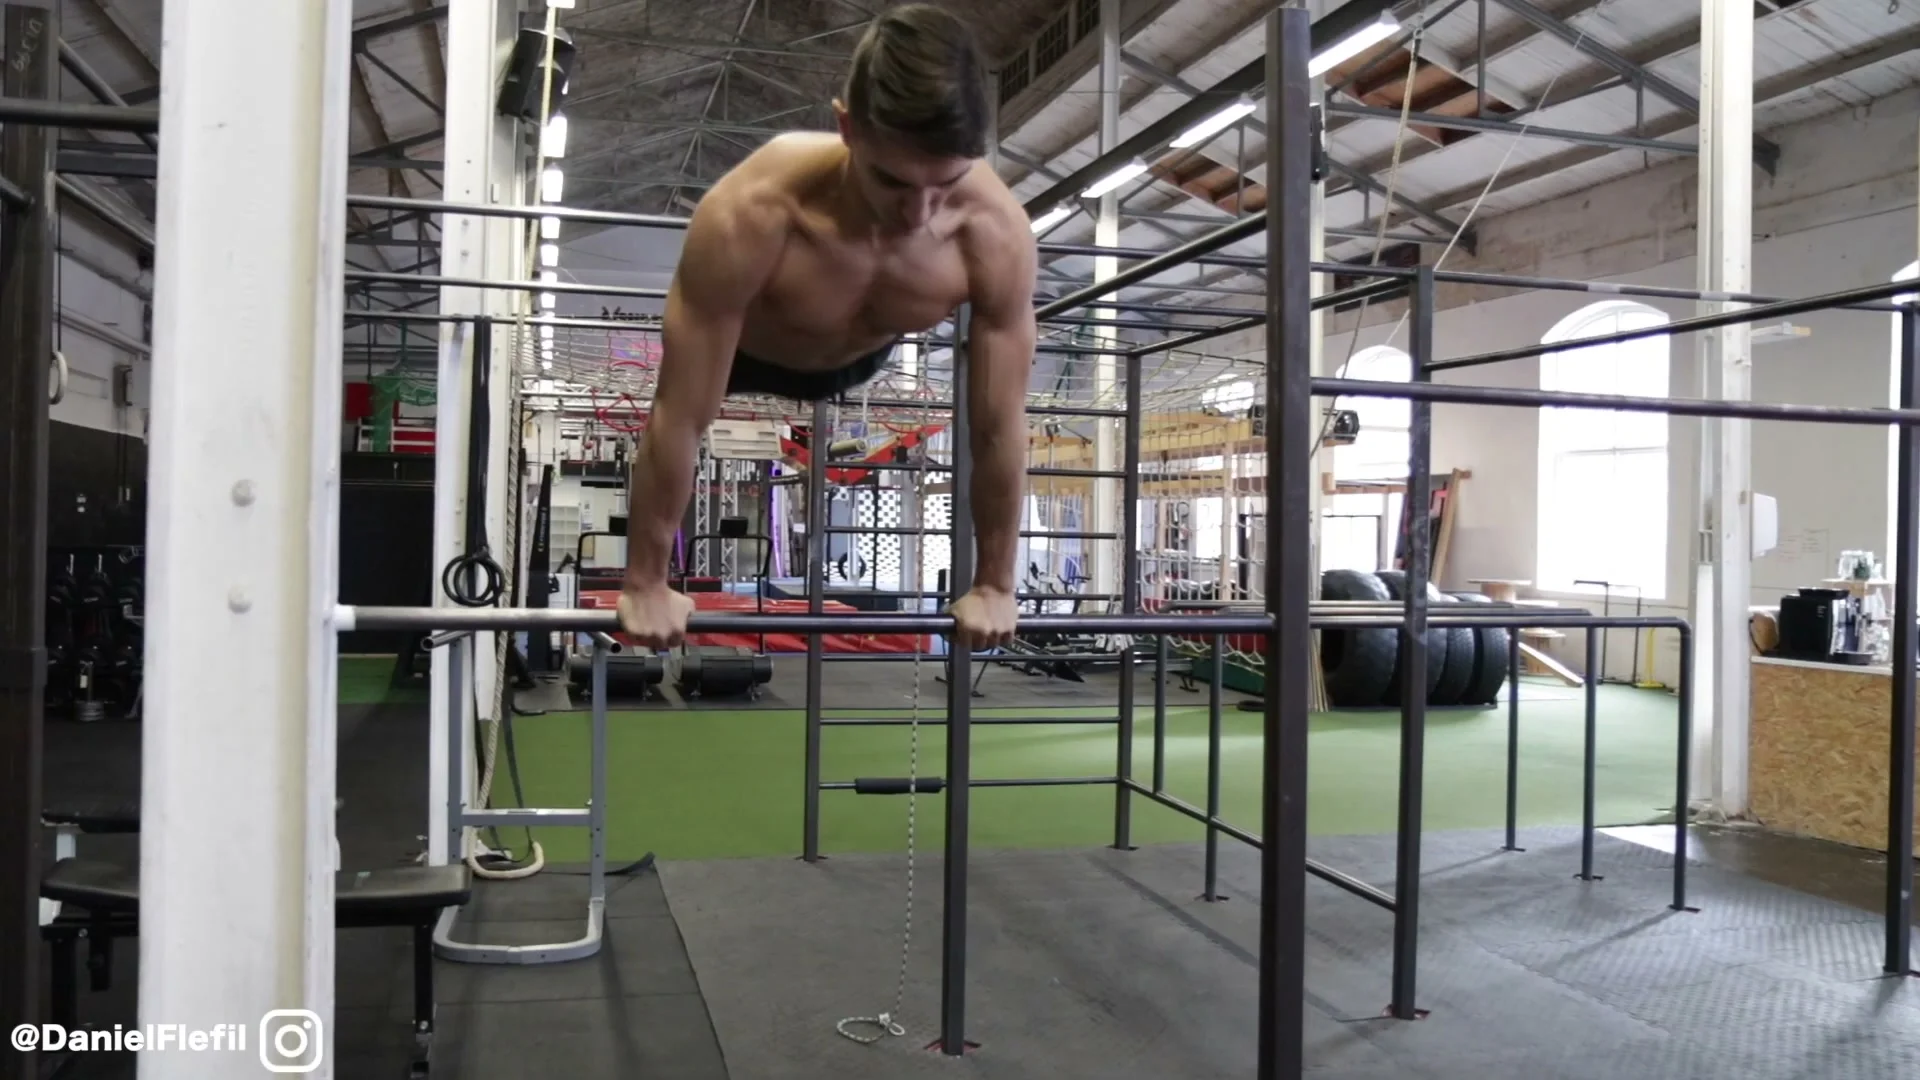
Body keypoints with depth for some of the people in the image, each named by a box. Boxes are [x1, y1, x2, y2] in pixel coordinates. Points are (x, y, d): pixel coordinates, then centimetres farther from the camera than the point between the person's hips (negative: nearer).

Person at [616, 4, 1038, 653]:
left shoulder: (998, 233, -41)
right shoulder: (750, 216, -48)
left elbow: (999, 428, -28)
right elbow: (680, 420, -37)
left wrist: (993, 584, -18)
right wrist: (645, 582, -25)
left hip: (864, 355, 2)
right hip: (744, 349, -2)